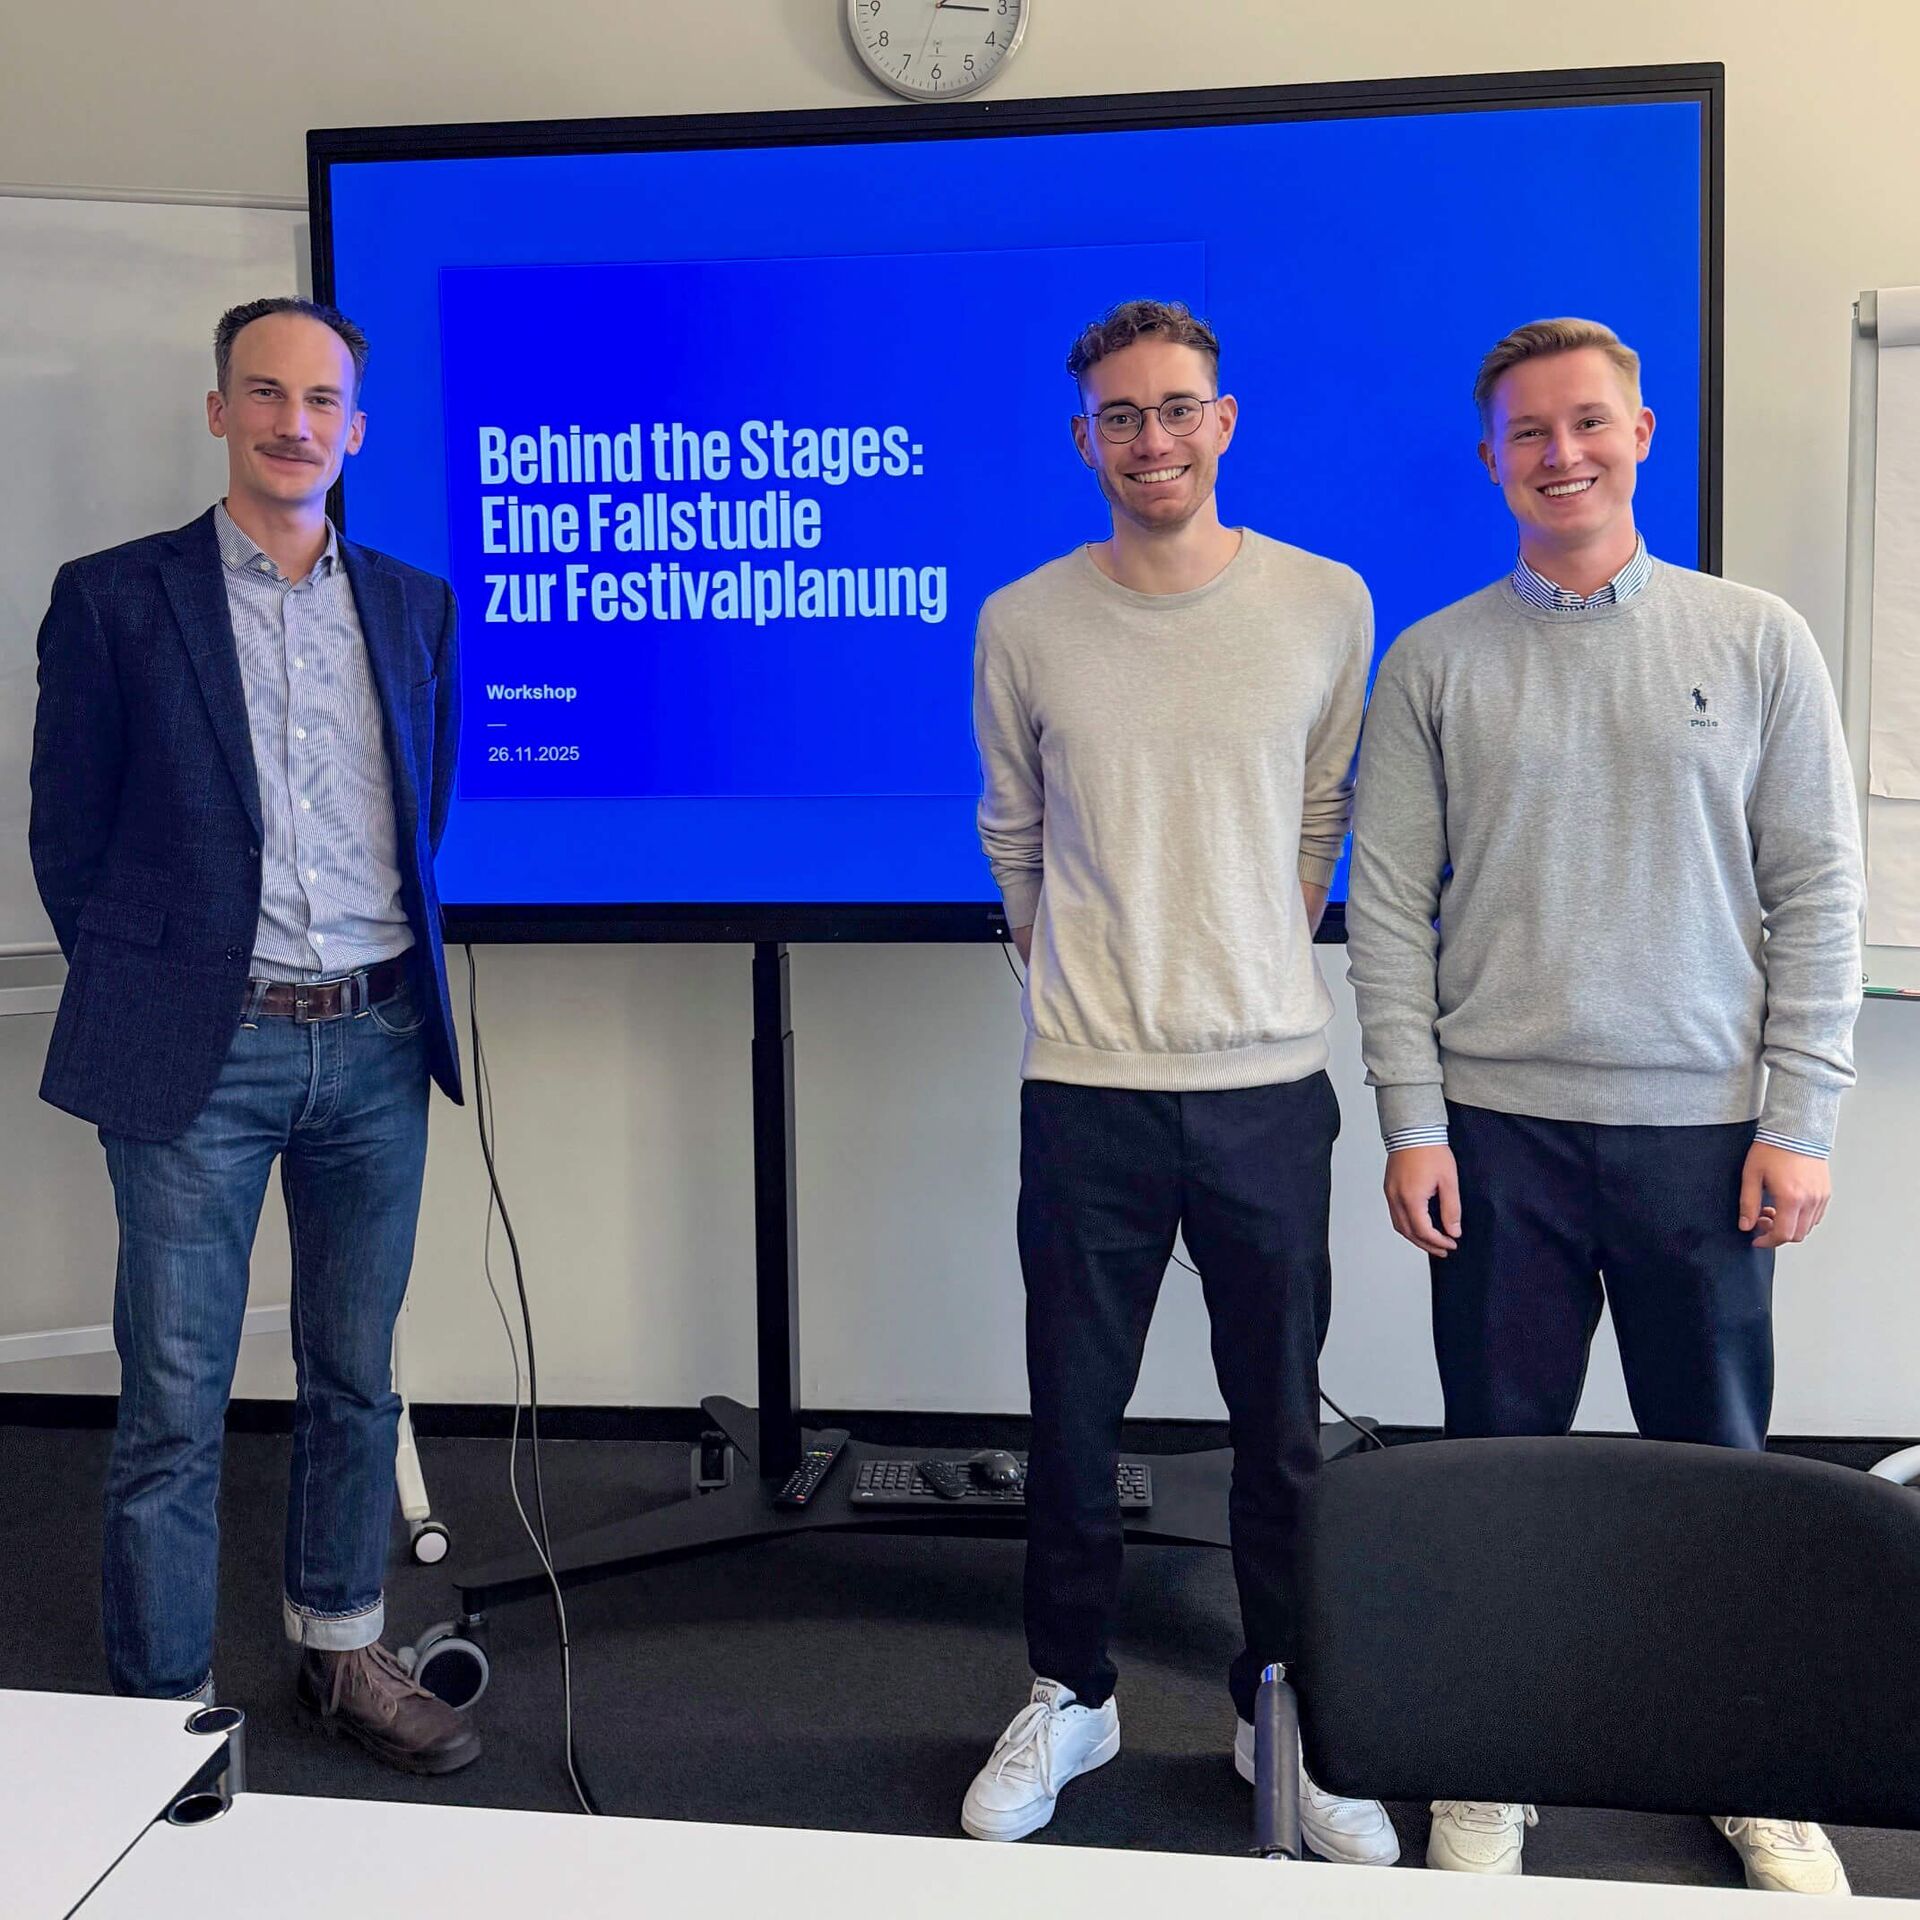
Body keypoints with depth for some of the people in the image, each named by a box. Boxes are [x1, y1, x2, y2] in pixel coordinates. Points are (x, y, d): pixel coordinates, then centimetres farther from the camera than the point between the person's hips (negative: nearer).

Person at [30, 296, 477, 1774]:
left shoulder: (414, 606, 9)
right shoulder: (116, 597, -1)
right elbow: (68, 836, 3)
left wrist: (406, 986, 12)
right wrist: (147, 990, 4)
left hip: (375, 1046, 4)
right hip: (201, 1054, -3)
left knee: (356, 1378, 15)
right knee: (175, 1405, 3)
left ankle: (344, 1654, 32)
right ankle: (166, 1710, 19)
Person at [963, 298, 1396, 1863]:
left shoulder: (1328, 604, 2)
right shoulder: (1024, 624, 1)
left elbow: (1324, 823, 12)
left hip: (1272, 1075, 1)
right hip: (1086, 1087, 0)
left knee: (1282, 1417, 11)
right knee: (1073, 1413, 10)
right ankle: (1069, 1693, 32)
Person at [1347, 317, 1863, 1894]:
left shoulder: (1757, 641, 4)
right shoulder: (1435, 662, 4)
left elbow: (1818, 892, 2)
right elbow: (1390, 907, 1)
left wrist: (1800, 1121, -4)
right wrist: (1413, 1125, -5)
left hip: (1703, 1127, 0)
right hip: (1500, 1128, 0)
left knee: (1718, 1461, 11)